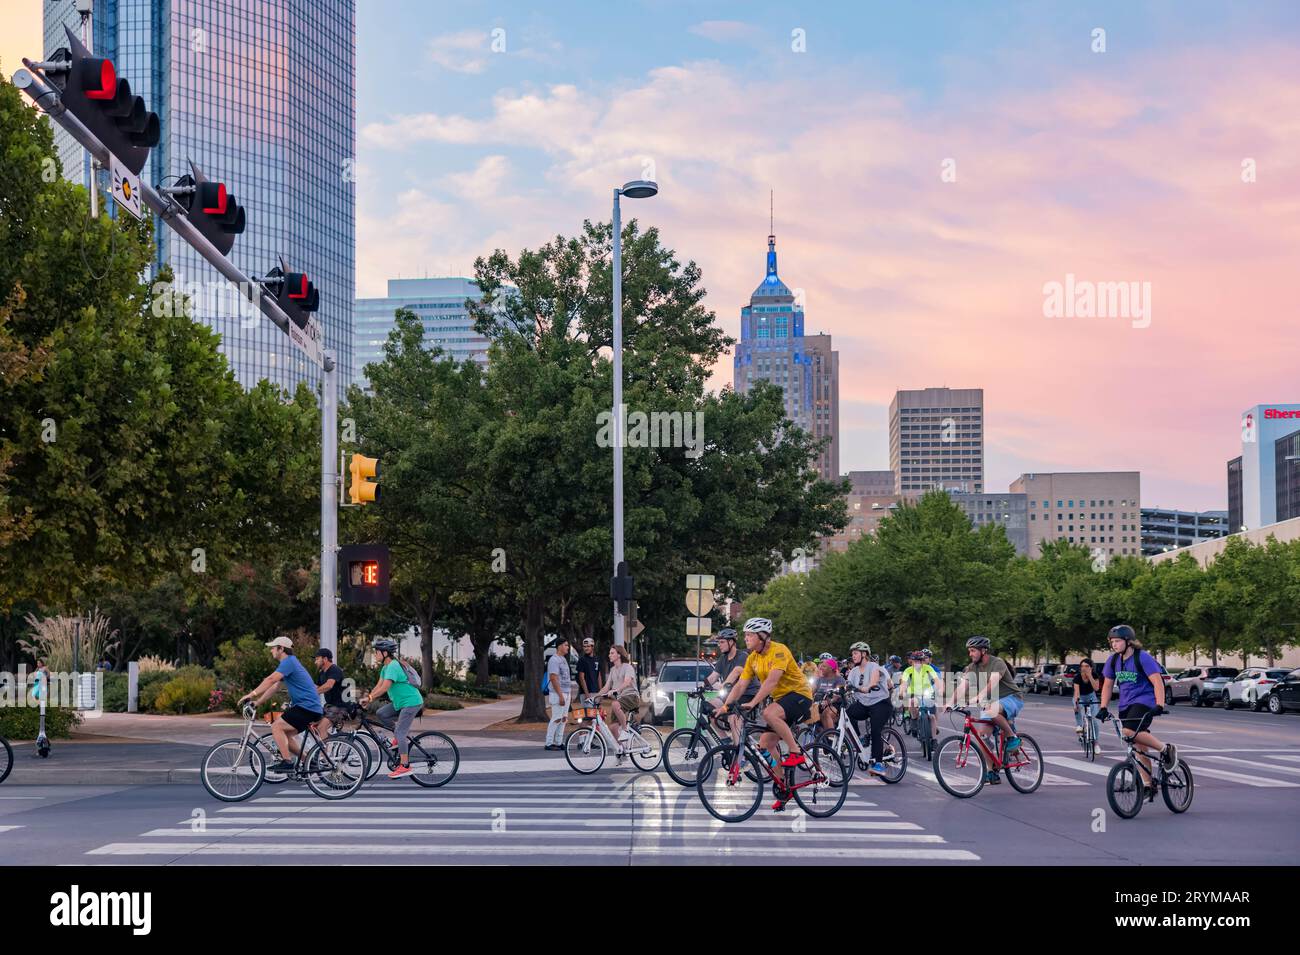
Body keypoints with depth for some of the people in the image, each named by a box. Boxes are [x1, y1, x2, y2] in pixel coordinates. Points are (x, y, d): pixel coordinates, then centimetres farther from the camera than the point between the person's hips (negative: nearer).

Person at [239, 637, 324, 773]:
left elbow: (271, 680, -24)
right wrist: (258, 703, 15)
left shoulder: (288, 662, -12)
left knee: (276, 727, -13)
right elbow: (274, 687, 21)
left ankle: (287, 762, -16)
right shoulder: (289, 662, 21)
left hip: (307, 707, -10)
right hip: (313, 708, 10)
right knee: (286, 735, 14)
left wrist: (252, 695, -26)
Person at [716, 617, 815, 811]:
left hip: (799, 694, -8)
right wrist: (726, 705, -9)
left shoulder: (779, 651, -20)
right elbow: (740, 685, 3)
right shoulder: (752, 658, 5)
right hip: (780, 699, 8)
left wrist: (753, 703, -39)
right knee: (766, 742, 0)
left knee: (769, 713, -35)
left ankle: (796, 752, -21)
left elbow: (772, 680, -31)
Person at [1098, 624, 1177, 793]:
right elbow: (1108, 685, 13)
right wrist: (1103, 708, 3)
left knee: (1130, 732, -31)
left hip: (1144, 702, -6)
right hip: (1125, 705, 6)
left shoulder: (1143, 658, -12)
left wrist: (1159, 706, -28)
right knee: (1139, 747, 6)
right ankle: (1148, 785, 12)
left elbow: (1158, 682, -17)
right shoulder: (1113, 660, 5)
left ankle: (1166, 749, -14)